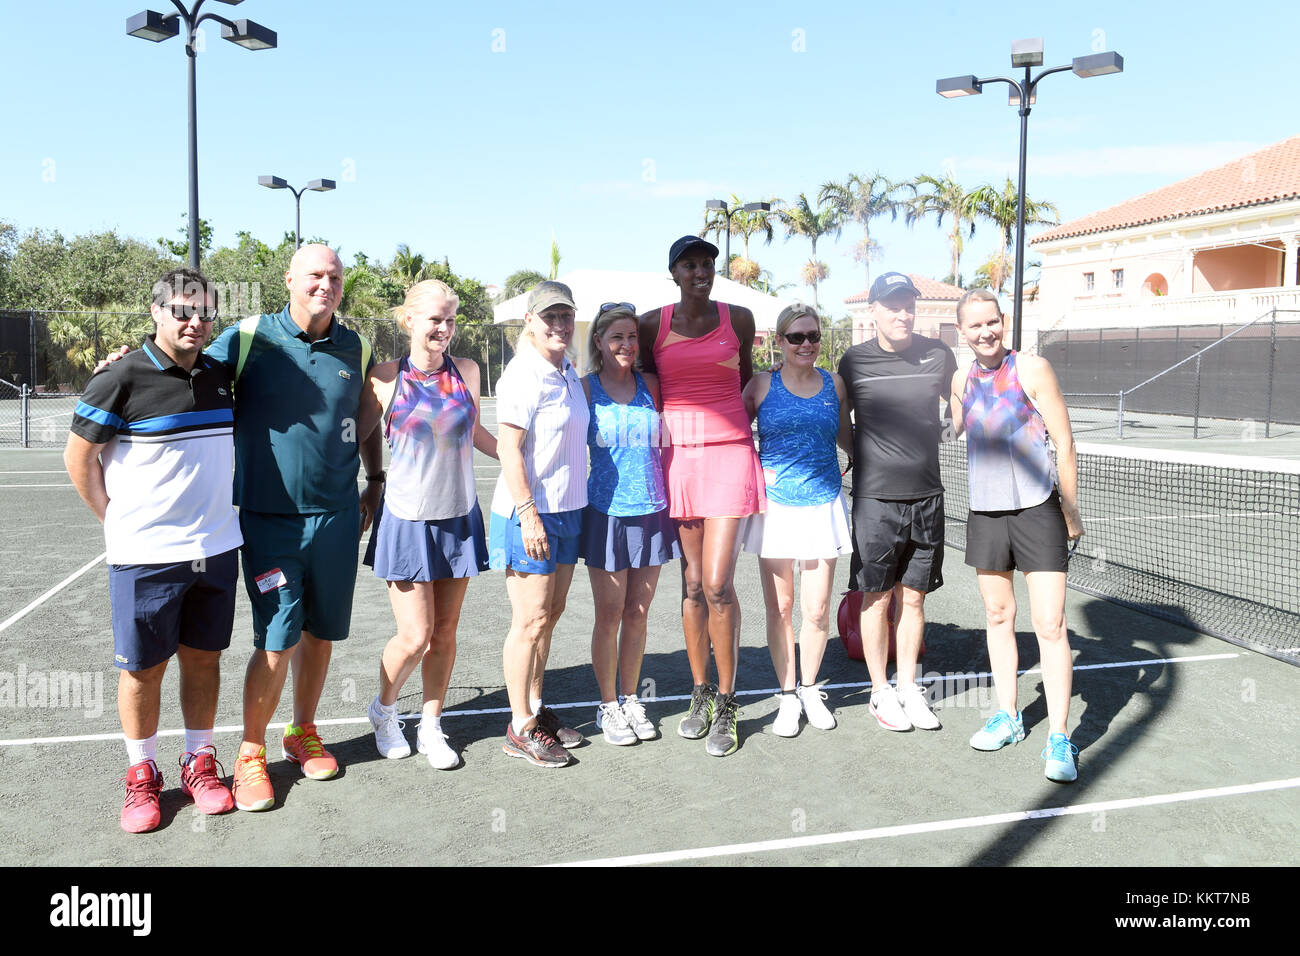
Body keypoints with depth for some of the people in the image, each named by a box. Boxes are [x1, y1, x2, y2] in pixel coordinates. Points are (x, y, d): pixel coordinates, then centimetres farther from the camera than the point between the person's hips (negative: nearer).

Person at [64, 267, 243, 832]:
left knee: (203, 657, 12)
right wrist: (116, 521, 0)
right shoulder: (122, 380, -10)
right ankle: (142, 775, 24)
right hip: (145, 553, -4)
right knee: (143, 668, 7)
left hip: (215, 548, 4)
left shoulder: (220, 376, 6)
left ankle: (199, 764, 27)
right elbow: (78, 458, -2)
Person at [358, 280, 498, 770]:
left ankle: (430, 726, 27)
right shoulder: (385, 379, -7)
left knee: (445, 631, 10)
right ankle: (383, 708, 27)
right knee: (415, 637, -4)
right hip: (407, 520, -3)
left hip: (459, 517, 4)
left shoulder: (466, 371, 4)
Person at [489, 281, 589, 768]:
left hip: (566, 510, 8)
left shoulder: (569, 374, 12)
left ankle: (536, 707, 28)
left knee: (550, 613, 14)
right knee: (532, 621, -1)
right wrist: (528, 514, -21)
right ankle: (520, 727, 11)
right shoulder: (523, 375, -14)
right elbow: (509, 450, -18)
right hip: (530, 513, -8)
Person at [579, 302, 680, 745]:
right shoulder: (585, 388, -2)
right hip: (607, 512, -3)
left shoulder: (651, 385, 7)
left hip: (651, 509, 3)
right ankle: (608, 706, 18)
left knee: (638, 613, 10)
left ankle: (630, 700, 25)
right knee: (609, 615, 4)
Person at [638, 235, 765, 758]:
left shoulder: (739, 318, 6)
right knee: (693, 584, 7)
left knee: (717, 584, -9)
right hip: (677, 457, 1)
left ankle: (726, 705, 5)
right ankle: (700, 694, 22)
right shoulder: (652, 324, 6)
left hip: (729, 453, -1)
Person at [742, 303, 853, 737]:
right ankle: (788, 696, 21)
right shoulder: (762, 384, 0)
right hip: (775, 506, -1)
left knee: (817, 609, 5)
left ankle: (810, 689, 26)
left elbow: (847, 438, 20)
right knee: (780, 608, 5)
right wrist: (753, 472, -5)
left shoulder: (834, 384, 7)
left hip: (823, 505, 2)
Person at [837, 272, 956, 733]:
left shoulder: (938, 354, 3)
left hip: (926, 496, 2)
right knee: (877, 597, 5)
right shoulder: (854, 361, -2)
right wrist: (864, 453, 7)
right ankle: (881, 691, 19)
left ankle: (908, 687, 24)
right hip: (875, 498, -2)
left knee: (913, 596, 10)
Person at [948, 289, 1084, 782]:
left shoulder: (1032, 369, -8)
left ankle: (1059, 738, 1)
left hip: (1037, 510, -5)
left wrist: (1071, 512, -4)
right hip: (984, 513, 5)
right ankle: (1008, 717, 25)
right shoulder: (961, 379, 7)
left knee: (1050, 626, -7)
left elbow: (1064, 442, -5)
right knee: (998, 617, 12)